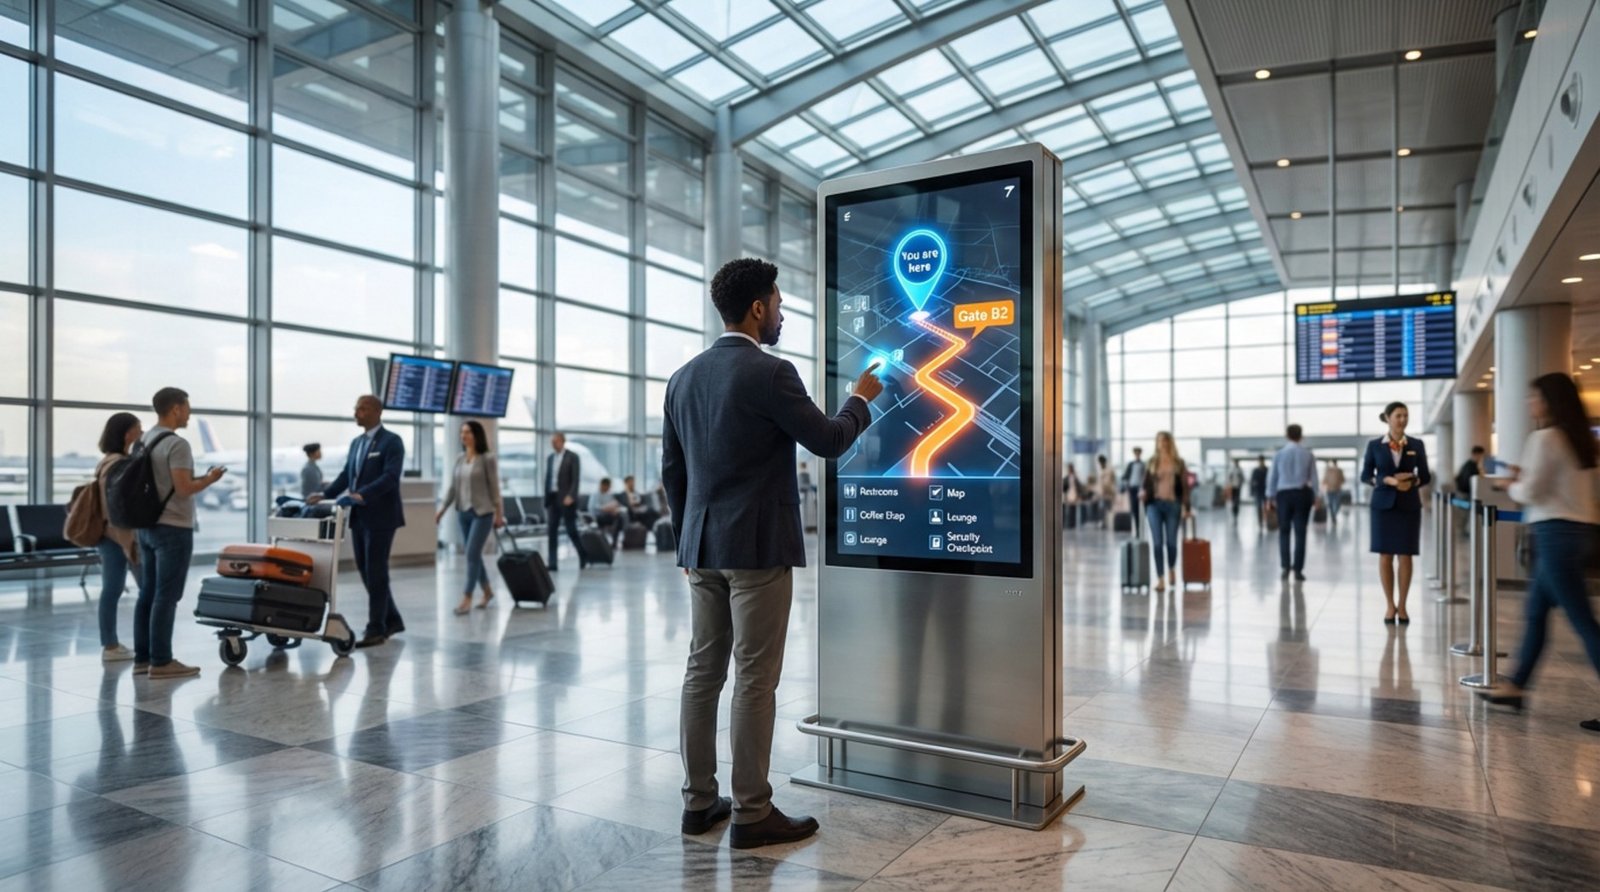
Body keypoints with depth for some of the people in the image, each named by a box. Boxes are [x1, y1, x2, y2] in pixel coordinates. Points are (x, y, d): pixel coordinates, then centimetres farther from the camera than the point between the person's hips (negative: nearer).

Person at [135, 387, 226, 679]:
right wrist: (209, 479, -4)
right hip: (173, 529, -9)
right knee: (166, 596, -5)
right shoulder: (176, 444, -16)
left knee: (147, 594, 11)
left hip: (147, 526, 9)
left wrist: (197, 478, 16)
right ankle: (161, 661, -1)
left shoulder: (144, 441, 12)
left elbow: (163, 482, 16)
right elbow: (183, 489, -21)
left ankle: (142, 657, 16)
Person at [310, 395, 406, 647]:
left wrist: (361, 495, -31)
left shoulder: (392, 441, -8)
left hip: (380, 517, -8)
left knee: (376, 572, -3)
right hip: (359, 516, 8)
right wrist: (324, 495, 0)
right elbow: (346, 475, 15)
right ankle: (391, 620, 23)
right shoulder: (356, 443, 16)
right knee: (365, 571, 11)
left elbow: (390, 476, -20)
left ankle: (376, 629, 5)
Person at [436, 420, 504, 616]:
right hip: (463, 512, 6)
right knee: (474, 555, 11)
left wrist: (499, 513, -8)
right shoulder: (460, 459, 9)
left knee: (472, 555, -9)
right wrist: (442, 509, 8)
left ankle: (467, 598, -5)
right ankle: (487, 591, 25)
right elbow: (453, 487, 12)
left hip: (482, 513, -6)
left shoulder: (488, 458, -7)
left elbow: (494, 487, -7)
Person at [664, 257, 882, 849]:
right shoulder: (770, 373, -13)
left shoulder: (684, 377, 10)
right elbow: (828, 442, -7)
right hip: (758, 547, -7)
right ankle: (751, 814, 9)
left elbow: (672, 467, 13)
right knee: (755, 680, 0)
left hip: (703, 547, 8)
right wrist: (862, 400, 12)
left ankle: (699, 802, 20)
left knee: (703, 672, 11)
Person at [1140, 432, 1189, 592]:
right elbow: (1146, 484, 9)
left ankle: (1171, 570, 34)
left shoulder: (1178, 463, 5)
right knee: (1157, 543, -5)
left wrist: (1185, 507, -5)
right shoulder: (1152, 463, 9)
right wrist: (1144, 493, -13)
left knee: (1171, 541, 5)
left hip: (1172, 505, -1)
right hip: (1155, 504, 1)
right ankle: (1160, 579, -1)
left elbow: (1184, 486, 2)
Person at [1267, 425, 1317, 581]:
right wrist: (1315, 497, 14)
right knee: (1300, 532, 3)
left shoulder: (1279, 454, -1)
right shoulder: (1308, 454, 1)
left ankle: (1285, 566, 4)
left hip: (1284, 494, 0)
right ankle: (1297, 569, 3)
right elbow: (1313, 478, 5)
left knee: (1284, 531, 10)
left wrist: (1270, 498, 11)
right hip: (1302, 494, 0)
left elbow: (1272, 477, 3)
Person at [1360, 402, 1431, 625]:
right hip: (1383, 505, -1)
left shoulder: (1416, 445, 5)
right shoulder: (1375, 445, 1)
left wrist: (1413, 481, -12)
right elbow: (1365, 476, 2)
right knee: (1385, 556, 1)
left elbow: (1426, 476, 8)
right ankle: (1390, 605, 12)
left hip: (1409, 506, 1)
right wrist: (1388, 481, -14)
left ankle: (1402, 605, 13)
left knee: (1405, 556, 2)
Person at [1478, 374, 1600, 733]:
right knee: (1536, 610, 16)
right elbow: (1562, 483, 19)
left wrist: (1514, 486, 7)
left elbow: (1530, 492, -13)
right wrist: (1527, 478, 16)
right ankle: (1515, 686, 23)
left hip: (1557, 532, -10)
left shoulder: (1544, 438, -13)